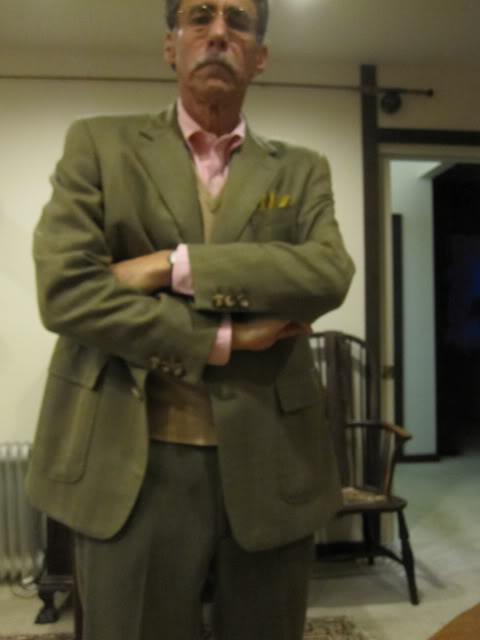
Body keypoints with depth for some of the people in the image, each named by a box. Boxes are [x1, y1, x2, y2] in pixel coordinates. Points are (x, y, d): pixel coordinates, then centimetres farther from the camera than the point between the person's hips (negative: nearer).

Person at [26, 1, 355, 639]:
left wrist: (172, 265, -15)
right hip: (135, 467, -1)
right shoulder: (98, 145, 4)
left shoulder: (302, 170, 9)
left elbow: (330, 274, -9)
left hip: (270, 466, 3)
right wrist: (222, 340, -11)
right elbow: (66, 289, -9)